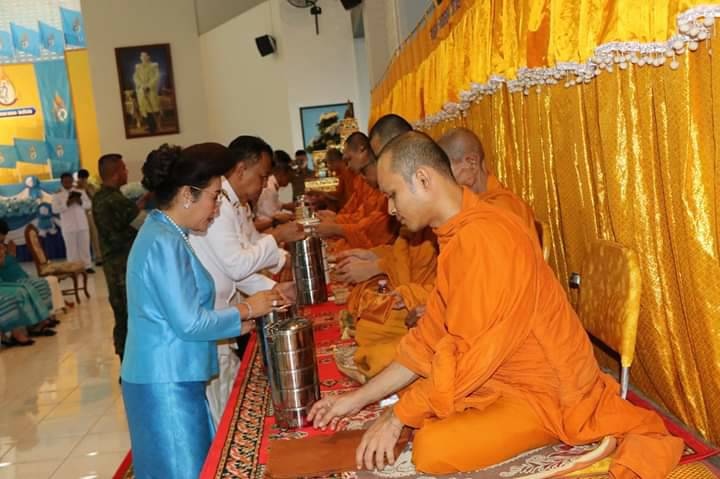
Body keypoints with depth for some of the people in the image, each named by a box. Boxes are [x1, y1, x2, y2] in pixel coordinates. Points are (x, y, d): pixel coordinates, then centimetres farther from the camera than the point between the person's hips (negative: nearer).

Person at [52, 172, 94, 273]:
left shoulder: (80, 191, 8)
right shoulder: (57, 194, 0)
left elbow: (89, 204, 6)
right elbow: (55, 209, -8)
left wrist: (81, 202, -14)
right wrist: (67, 204, -20)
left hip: (82, 224, 3)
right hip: (68, 226, -2)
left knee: (85, 246, 5)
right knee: (71, 248, 0)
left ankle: (87, 266, 13)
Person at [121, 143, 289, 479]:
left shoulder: (163, 234, 11)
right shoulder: (165, 243, -19)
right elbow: (189, 324, -21)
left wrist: (242, 324, 10)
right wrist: (246, 309, -10)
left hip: (169, 378, 9)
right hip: (167, 383, -9)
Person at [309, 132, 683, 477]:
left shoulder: (485, 237, -25)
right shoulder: (458, 236, 7)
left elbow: (470, 354, -26)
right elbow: (430, 338, 7)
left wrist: (396, 418, -15)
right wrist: (359, 398, 5)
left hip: (547, 391, -10)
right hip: (504, 376, 10)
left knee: (433, 449, -26)